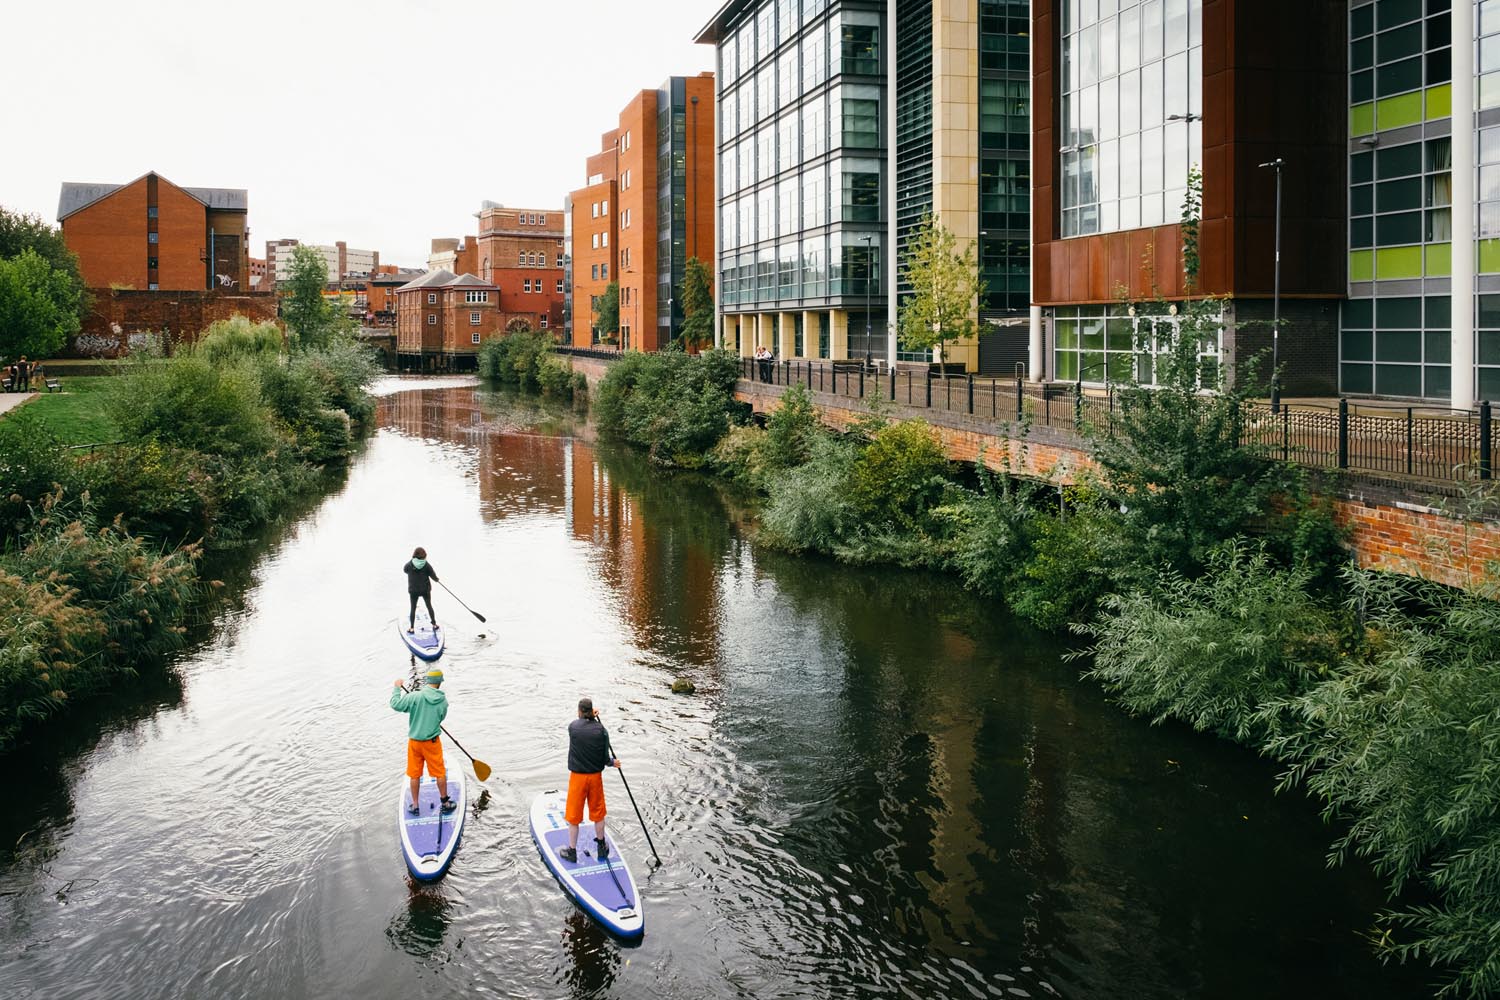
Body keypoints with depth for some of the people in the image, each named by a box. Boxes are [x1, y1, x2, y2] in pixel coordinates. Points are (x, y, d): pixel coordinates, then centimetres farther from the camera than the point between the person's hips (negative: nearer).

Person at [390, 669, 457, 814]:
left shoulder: (415, 697, -19)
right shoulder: (443, 701, -11)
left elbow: (395, 704, -14)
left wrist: (397, 688, 1)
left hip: (414, 742, 0)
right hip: (433, 742, 0)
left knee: (415, 775, 14)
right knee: (440, 773, 15)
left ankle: (415, 806, 24)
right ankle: (445, 803, 26)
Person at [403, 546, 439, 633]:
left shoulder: (409, 565, -13)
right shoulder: (427, 565, -14)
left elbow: (405, 569, 10)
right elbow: (433, 576, -7)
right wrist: (438, 580, 15)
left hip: (413, 591, 0)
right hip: (425, 590, 0)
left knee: (413, 609, 11)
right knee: (429, 606, 17)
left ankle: (411, 628, 12)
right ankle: (434, 625, 24)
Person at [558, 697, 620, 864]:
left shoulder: (572, 726, -12)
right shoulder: (601, 730, -11)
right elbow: (605, 758, -8)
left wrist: (590, 717, 23)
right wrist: (613, 762, 12)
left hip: (577, 776, -1)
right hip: (596, 776, 1)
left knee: (573, 815, 11)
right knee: (598, 812, 18)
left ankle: (572, 851, 19)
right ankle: (601, 847, 31)